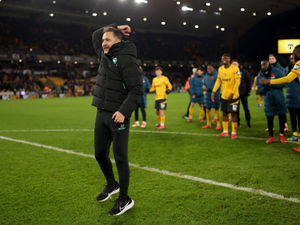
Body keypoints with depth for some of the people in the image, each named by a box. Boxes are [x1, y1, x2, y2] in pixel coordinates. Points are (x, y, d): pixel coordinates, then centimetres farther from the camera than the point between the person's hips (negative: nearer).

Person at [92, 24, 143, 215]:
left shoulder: (126, 60, -12)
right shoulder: (105, 55, 13)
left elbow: (137, 90, -17)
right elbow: (95, 36, 32)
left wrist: (123, 111, -25)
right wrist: (112, 28, 17)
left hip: (118, 116, -8)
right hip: (101, 114, 8)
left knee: (120, 158, -2)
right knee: (100, 154, 16)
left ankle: (124, 199, 12)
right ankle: (111, 185, 39)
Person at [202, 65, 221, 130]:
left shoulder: (216, 75, -12)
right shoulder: (206, 75, 11)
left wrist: (208, 89, -19)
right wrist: (204, 87, -3)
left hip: (215, 94, -7)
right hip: (207, 94, 7)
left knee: (217, 109, -1)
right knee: (208, 109, 8)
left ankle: (218, 124, 7)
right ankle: (208, 124, 17)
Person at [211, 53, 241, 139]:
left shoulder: (235, 69, -13)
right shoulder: (220, 69, 6)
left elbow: (237, 82, -15)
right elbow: (218, 80, 15)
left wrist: (232, 93, -21)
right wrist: (214, 91, 8)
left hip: (233, 96, -6)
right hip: (224, 95, 6)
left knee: (233, 113, 0)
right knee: (224, 113, 11)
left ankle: (234, 133, 7)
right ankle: (225, 131, 21)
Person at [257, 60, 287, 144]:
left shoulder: (276, 72, -2)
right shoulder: (259, 77, 4)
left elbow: (282, 83, -8)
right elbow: (259, 91, 1)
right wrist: (265, 87, -19)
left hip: (279, 99, -1)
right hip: (268, 101, 2)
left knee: (281, 117, 5)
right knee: (269, 119, 6)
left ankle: (281, 135, 23)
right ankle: (271, 137, 21)